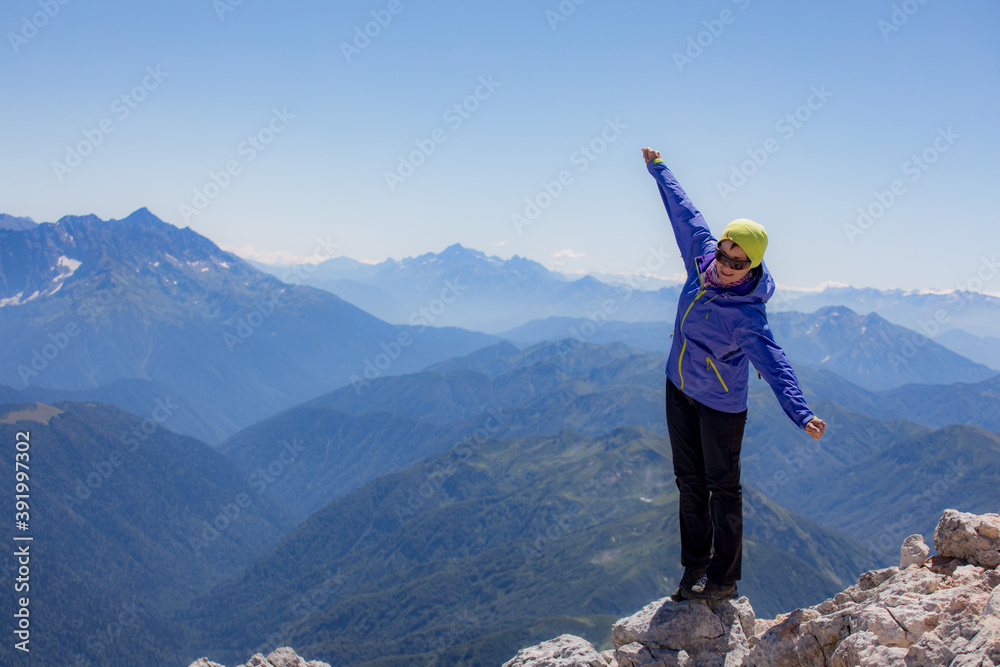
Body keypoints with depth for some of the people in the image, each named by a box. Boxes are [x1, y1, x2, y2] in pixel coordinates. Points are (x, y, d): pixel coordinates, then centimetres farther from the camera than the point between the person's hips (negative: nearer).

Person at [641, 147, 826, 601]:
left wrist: (800, 414, -49)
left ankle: (723, 580, 15)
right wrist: (659, 169, 19)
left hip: (720, 403, -7)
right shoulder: (701, 255, -11)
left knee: (722, 488, 3)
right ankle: (694, 567, 27)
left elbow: (774, 365, -36)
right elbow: (684, 210, 5)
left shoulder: (747, 315, -29)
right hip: (679, 388, 7)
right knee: (689, 480, 15)